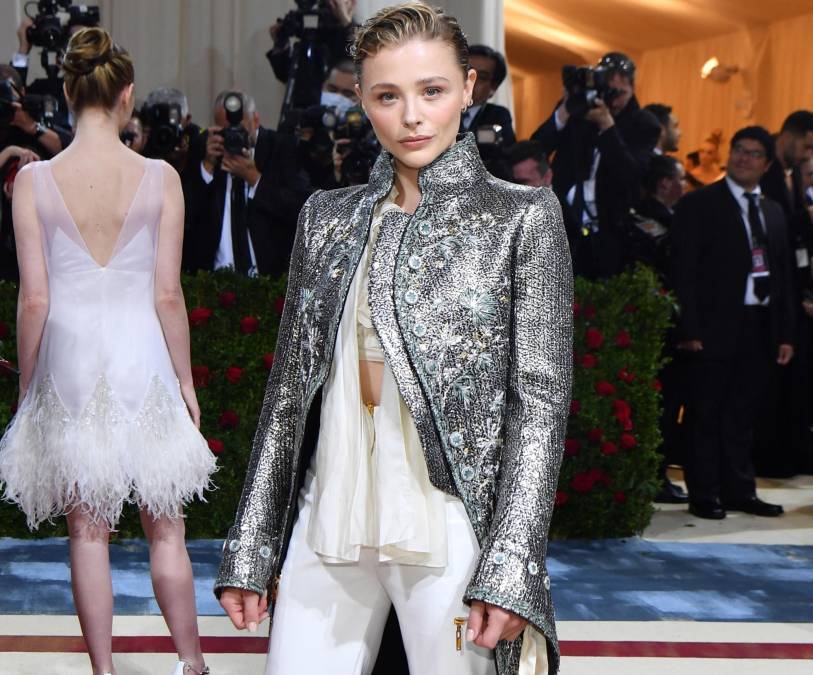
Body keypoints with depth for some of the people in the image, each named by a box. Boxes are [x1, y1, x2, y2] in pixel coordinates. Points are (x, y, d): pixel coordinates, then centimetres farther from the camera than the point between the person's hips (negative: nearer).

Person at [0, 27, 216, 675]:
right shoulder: (160, 178, -8)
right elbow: (168, 294, -6)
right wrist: (185, 379, 5)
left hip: (69, 364, 0)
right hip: (142, 358, 0)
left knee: (88, 530, 10)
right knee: (165, 527, 13)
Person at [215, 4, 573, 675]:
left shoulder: (521, 216, 1)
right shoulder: (328, 217, 12)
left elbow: (541, 402, -4)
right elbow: (289, 387, 13)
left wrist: (509, 569, -14)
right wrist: (248, 552, 9)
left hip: (451, 525, -3)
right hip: (329, 520, 4)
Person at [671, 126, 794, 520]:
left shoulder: (773, 212, 17)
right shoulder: (699, 205, -2)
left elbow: (782, 276, 17)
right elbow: (683, 271, -8)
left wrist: (785, 333, 11)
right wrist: (690, 329, -15)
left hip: (760, 328, 6)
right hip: (716, 327, -6)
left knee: (743, 414, 12)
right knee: (707, 414, 0)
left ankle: (739, 490, 20)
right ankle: (703, 495, 7)